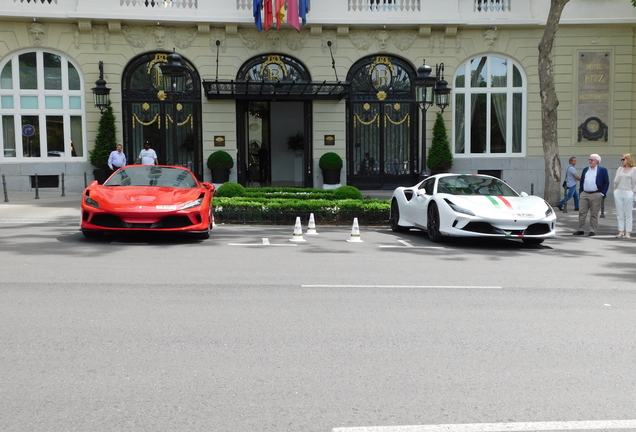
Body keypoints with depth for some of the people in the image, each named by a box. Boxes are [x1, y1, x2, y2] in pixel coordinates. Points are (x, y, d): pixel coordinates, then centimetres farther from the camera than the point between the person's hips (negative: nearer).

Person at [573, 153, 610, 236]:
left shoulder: (603, 170, 0)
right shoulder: (585, 170, 15)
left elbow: (606, 183, -3)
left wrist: (602, 194, -10)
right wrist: (581, 192, 9)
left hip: (596, 195, -5)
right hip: (584, 194, 5)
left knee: (594, 214, 1)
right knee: (582, 212, 2)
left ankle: (592, 231, 8)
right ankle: (580, 230, 8)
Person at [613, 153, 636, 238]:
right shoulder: (619, 169, 11)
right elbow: (615, 181, 10)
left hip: (628, 193, -4)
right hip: (618, 193, 4)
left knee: (628, 214, -1)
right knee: (620, 214, 5)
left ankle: (628, 232, 2)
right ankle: (621, 231, 9)